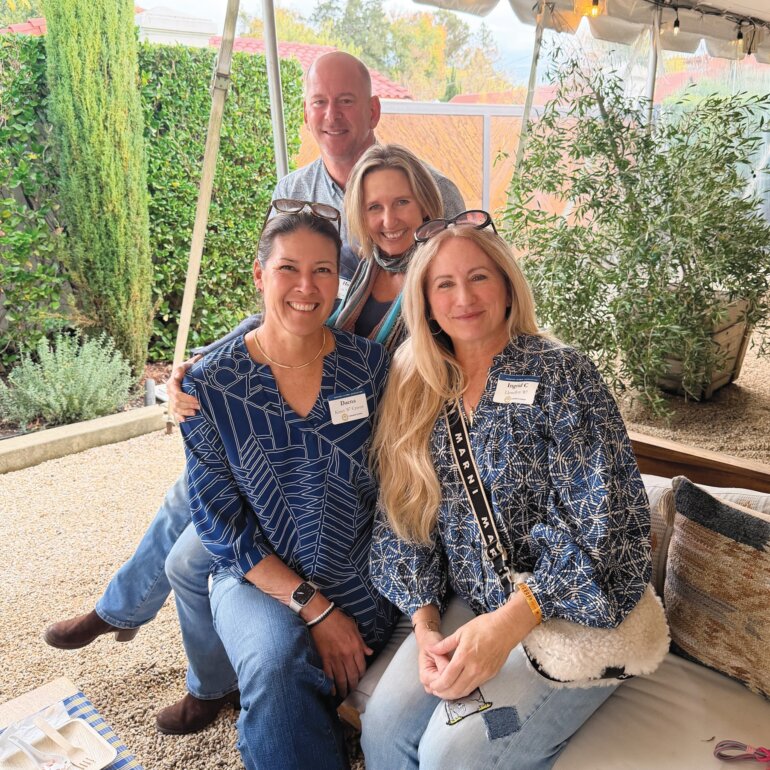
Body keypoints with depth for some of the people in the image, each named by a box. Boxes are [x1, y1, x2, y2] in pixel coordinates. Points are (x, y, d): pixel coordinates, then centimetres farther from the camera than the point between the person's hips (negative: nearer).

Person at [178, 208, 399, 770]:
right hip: (259, 577, -1)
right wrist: (312, 607, -13)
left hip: (366, 581, 2)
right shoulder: (211, 385, -7)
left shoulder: (371, 365, -2)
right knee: (276, 665, -30)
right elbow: (218, 520, -7)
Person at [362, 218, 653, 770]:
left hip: (572, 614, -4)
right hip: (466, 607, 4)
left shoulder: (560, 374, -12)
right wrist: (426, 624, -9)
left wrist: (510, 622, -24)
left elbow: (605, 522, -17)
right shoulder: (417, 392, 3)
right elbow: (402, 521, 4)